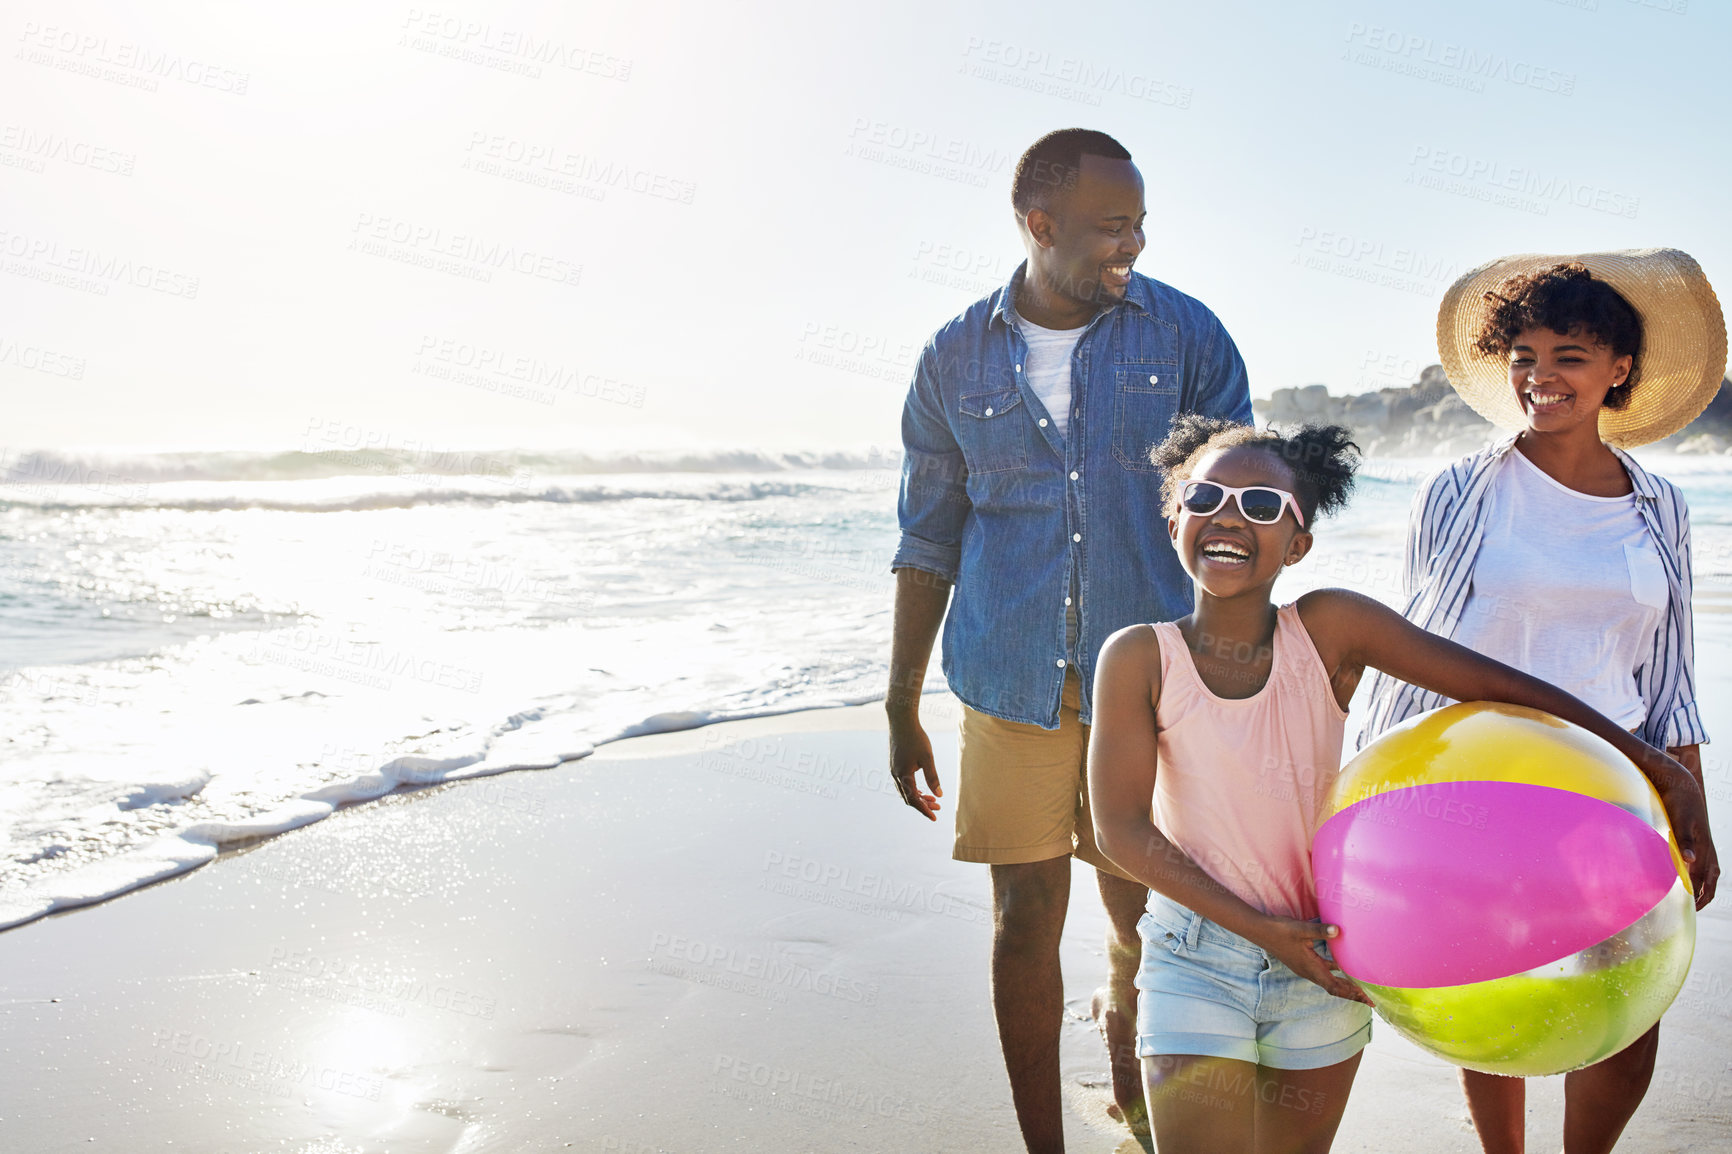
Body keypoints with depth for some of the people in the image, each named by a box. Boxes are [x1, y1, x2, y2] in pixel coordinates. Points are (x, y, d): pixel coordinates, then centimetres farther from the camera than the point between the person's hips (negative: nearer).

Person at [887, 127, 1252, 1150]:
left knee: (1148, 919, 8)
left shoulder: (1186, 335, 1)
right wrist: (902, 710, 8)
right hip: (1012, 684, 1)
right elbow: (929, 543, 8)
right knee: (1026, 918, 5)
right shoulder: (958, 359, 3)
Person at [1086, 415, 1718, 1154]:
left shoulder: (1329, 629, -11)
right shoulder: (1140, 658, -14)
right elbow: (1121, 829, -13)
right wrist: (1261, 929, -16)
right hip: (1197, 959, -2)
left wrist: (1659, 767, -11)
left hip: (1323, 958, 2)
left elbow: (1492, 684, -7)